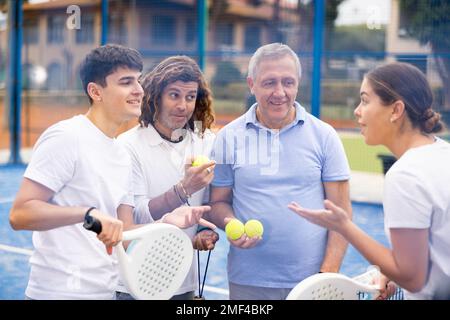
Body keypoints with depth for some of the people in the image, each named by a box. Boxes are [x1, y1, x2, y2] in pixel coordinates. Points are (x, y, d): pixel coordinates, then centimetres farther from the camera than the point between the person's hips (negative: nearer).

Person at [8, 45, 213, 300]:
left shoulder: (122, 155, 11)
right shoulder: (66, 137, -13)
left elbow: (124, 232, 9)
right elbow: (20, 214, -20)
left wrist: (166, 223, -8)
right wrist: (89, 213, -31)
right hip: (62, 291, -8)